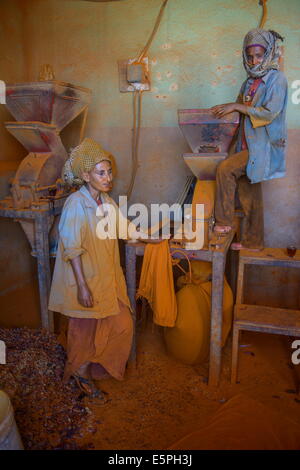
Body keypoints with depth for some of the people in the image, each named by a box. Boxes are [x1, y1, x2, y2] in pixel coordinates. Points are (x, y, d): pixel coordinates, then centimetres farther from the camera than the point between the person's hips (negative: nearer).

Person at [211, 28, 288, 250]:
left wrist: (237, 106, -16)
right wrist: (224, 109, 8)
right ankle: (253, 242, 19)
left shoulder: (277, 79, -7)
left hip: (263, 145, -8)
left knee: (225, 169, -22)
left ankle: (225, 222, -9)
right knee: (248, 192, 9)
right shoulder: (251, 82, 15)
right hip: (249, 145, 8)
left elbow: (270, 112, -18)